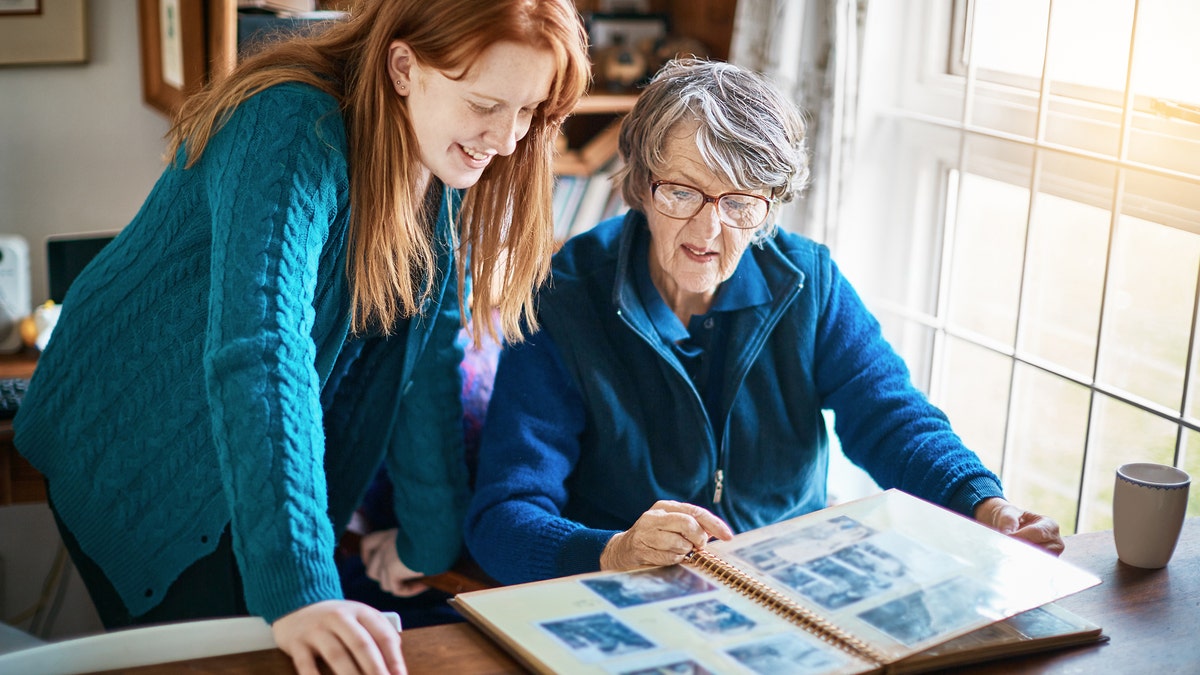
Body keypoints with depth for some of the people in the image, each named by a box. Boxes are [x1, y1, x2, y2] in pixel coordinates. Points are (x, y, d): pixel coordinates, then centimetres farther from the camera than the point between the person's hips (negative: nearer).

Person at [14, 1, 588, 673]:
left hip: (288, 462, 7)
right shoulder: (294, 133, -30)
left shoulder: (446, 164, -7)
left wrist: (430, 538, -3)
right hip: (139, 460, -6)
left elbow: (431, 354, -2)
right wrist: (298, 588, -51)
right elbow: (260, 349, -43)